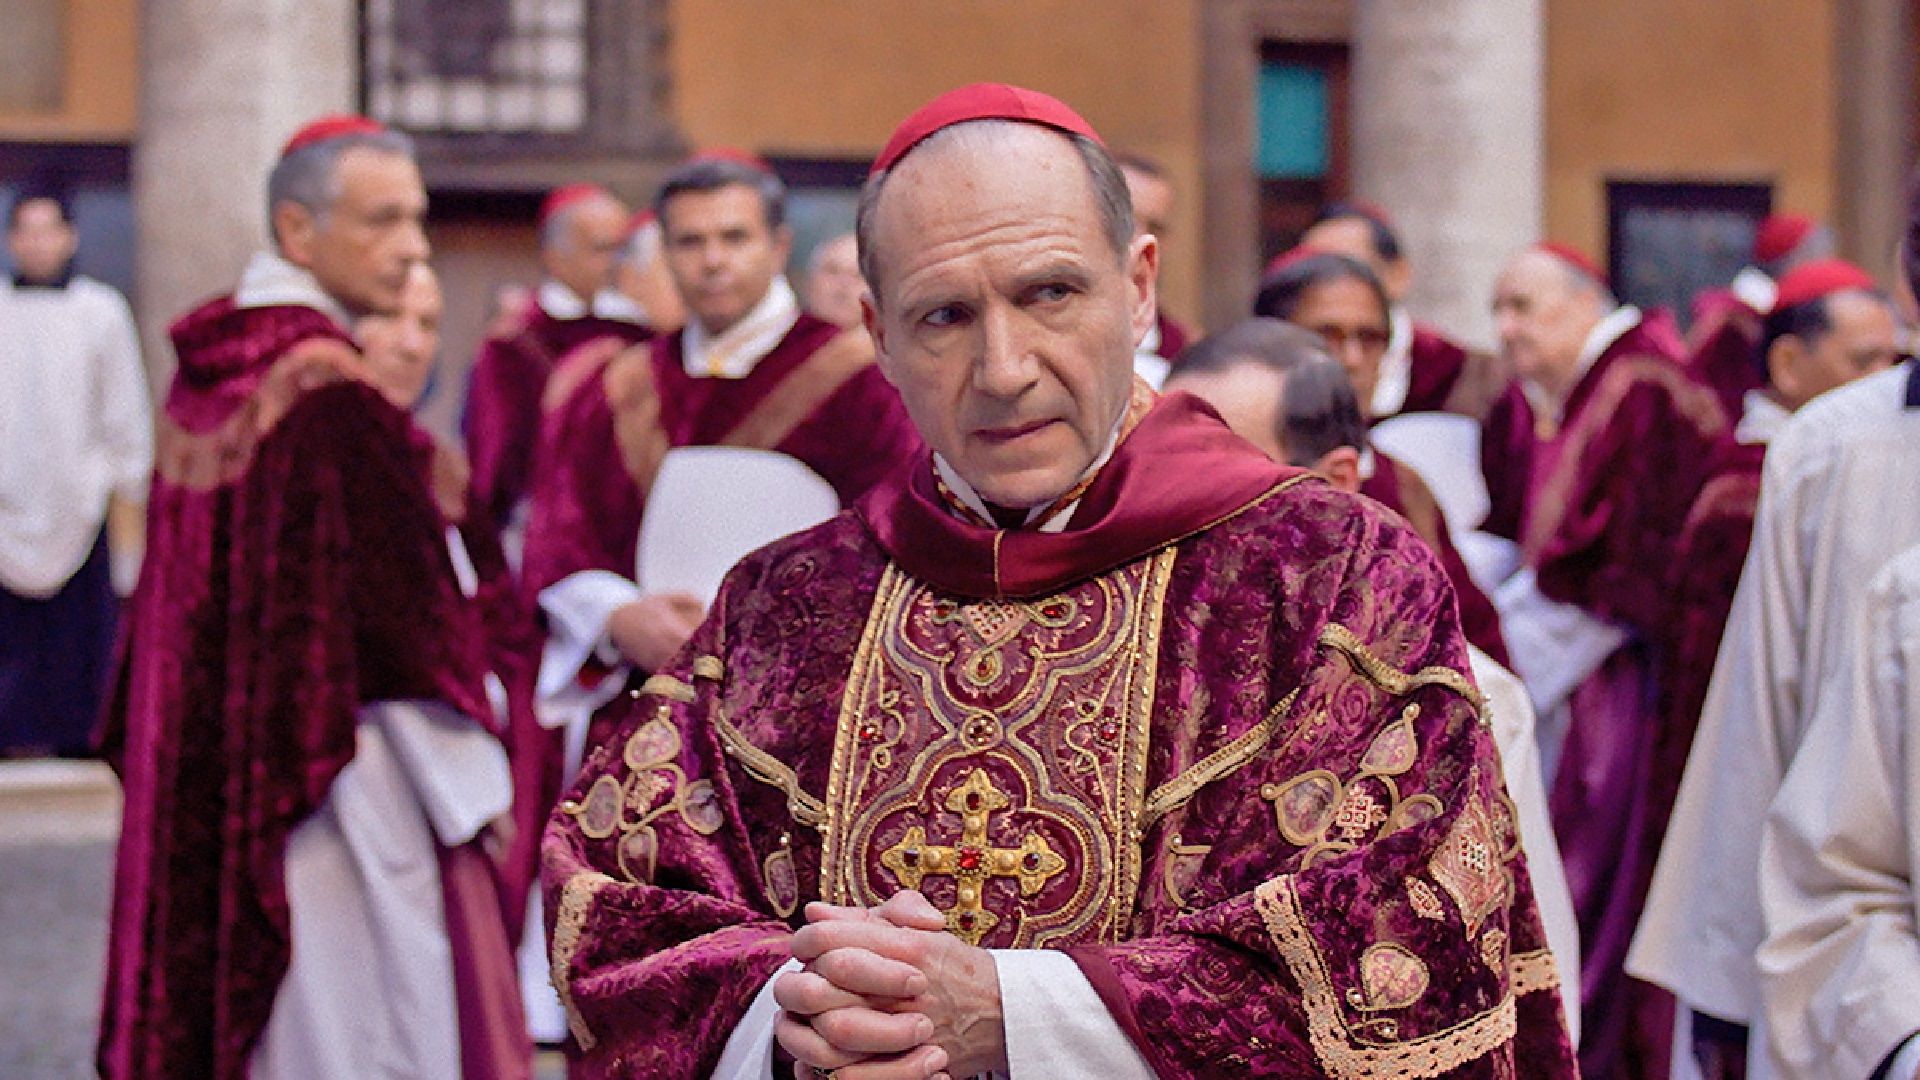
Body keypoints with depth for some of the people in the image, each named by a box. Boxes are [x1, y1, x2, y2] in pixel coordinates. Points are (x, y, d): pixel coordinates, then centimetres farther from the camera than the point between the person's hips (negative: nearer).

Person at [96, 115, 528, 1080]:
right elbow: (397, 612, -18)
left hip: (208, 772, 9)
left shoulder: (208, 371, 7)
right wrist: (473, 787, -10)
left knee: (216, 993, 15)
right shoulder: (334, 394, -19)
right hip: (339, 777, -9)